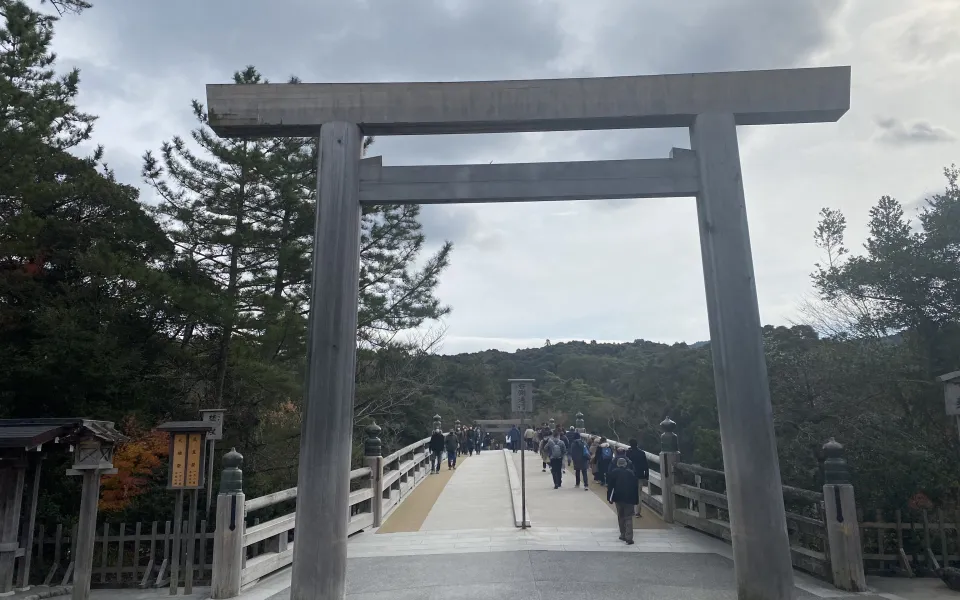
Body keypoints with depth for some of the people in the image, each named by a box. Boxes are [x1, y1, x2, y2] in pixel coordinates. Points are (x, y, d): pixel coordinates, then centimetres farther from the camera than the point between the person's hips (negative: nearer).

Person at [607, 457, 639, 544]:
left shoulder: (614, 472, 3)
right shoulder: (631, 472, 6)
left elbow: (610, 485, -2)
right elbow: (635, 487, 6)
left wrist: (610, 498, 0)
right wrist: (636, 500, 9)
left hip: (618, 498, 0)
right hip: (629, 498, 0)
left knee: (620, 517, 16)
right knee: (628, 518, 1)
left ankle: (623, 535, 19)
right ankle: (629, 538, -9)